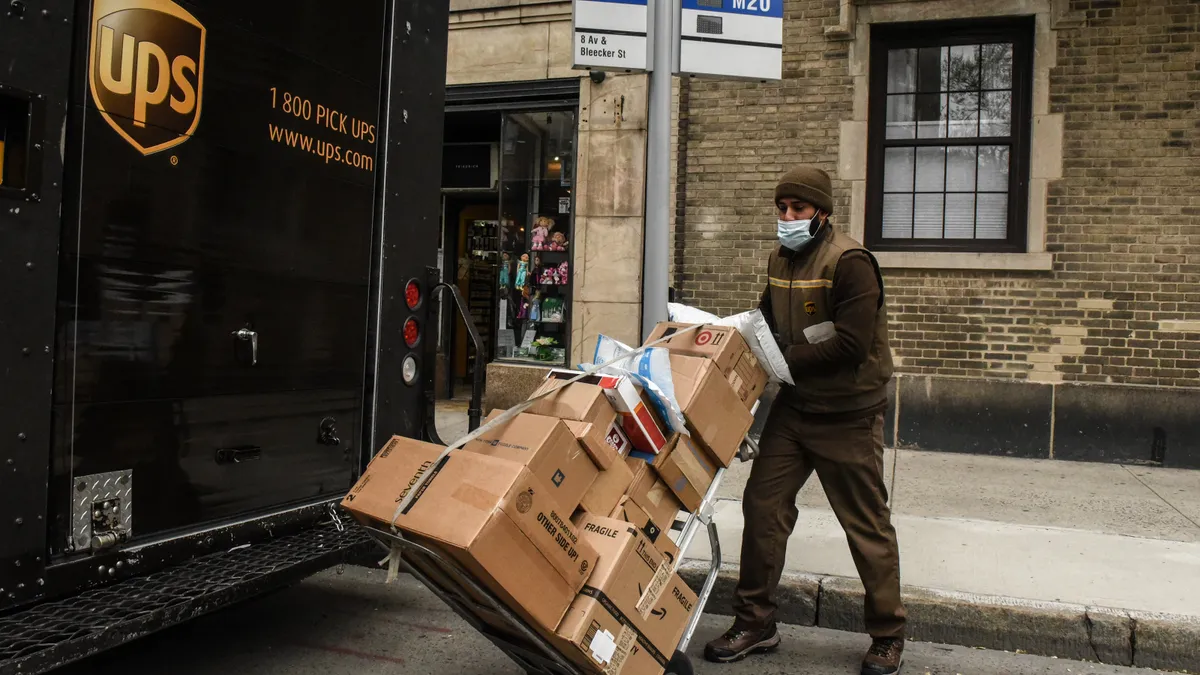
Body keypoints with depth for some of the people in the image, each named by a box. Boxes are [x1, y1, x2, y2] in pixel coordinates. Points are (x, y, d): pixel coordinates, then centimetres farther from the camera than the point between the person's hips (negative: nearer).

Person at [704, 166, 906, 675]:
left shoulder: (850, 262, -17)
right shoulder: (781, 260, 8)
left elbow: (850, 343, -23)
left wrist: (785, 361, -18)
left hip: (847, 416, -7)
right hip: (794, 407, 7)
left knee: (866, 523, 5)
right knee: (762, 505, 6)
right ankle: (755, 623, 20)